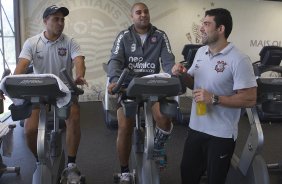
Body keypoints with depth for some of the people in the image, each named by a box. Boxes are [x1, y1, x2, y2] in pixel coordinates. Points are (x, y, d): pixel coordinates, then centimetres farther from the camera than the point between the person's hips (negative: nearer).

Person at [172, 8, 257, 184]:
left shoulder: (239, 60, -18)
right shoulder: (200, 52, 5)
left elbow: (250, 99, -20)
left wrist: (214, 99, -26)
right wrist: (183, 74, -6)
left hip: (221, 134, -6)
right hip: (196, 127, 7)